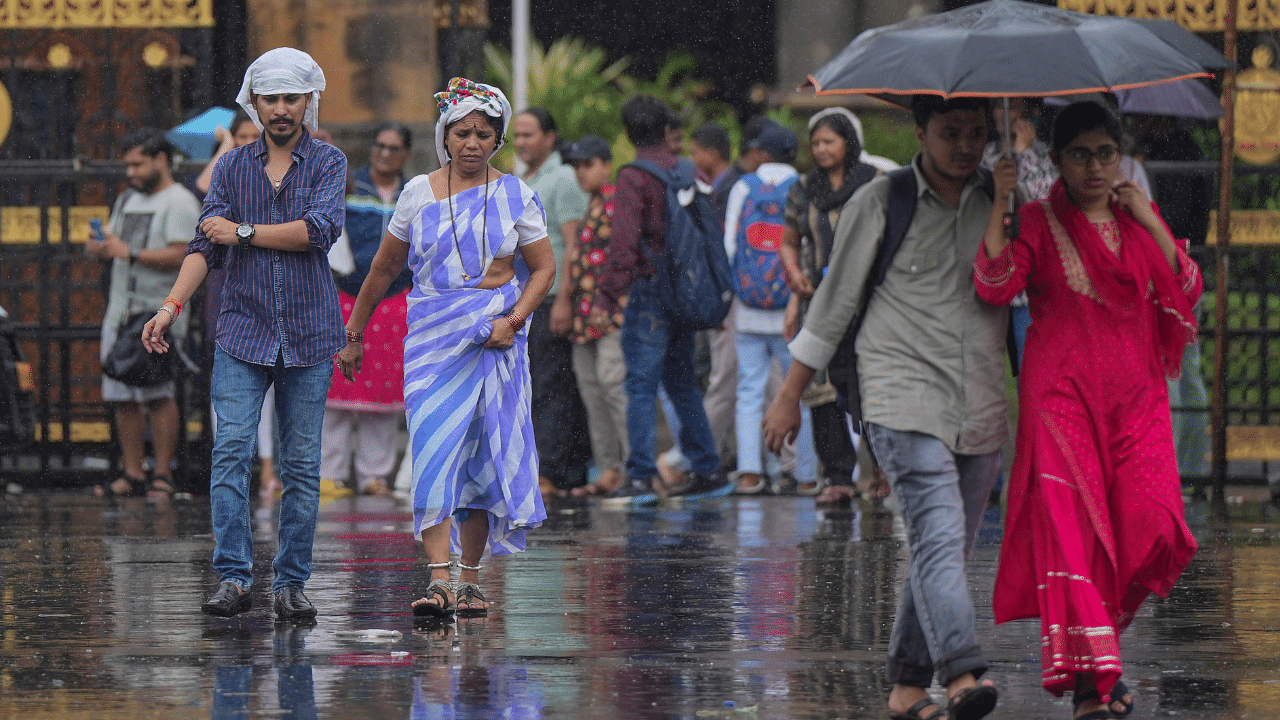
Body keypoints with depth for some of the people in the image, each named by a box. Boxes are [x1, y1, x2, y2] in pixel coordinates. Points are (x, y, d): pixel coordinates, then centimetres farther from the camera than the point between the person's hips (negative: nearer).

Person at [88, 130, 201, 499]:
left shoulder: (179, 202, -4)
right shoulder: (127, 200, 22)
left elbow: (181, 255, -15)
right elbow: (113, 245, 25)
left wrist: (130, 253, -18)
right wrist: (99, 245, 1)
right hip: (120, 309, 8)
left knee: (156, 393, -12)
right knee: (122, 396, 4)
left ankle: (163, 475, -7)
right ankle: (132, 474, 8)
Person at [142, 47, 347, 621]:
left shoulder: (328, 163, 3)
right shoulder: (232, 167, 9)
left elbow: (322, 229, -15)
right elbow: (206, 245, 1)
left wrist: (243, 233, -10)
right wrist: (172, 304, -13)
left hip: (308, 336, -1)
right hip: (242, 332, 1)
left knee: (301, 465, 3)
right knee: (231, 453, -12)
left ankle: (291, 583, 8)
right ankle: (233, 578, -14)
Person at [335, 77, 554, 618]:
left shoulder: (515, 196, 4)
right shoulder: (419, 193, 6)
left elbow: (544, 268, 7)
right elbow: (385, 269, 15)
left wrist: (514, 320, -9)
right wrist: (353, 335, 18)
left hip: (494, 335, 0)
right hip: (432, 333, 0)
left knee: (481, 458, 2)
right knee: (435, 448, -14)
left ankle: (470, 582, 13)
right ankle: (439, 582, -21)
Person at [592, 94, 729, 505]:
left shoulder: (633, 178, -10)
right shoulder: (690, 173, 10)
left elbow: (623, 244, -17)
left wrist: (606, 298, -16)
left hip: (649, 290, -7)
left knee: (641, 385, -6)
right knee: (682, 382, 17)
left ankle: (641, 478, -13)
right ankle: (706, 469, 19)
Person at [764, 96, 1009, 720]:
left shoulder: (1001, 200, 13)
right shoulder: (880, 204, 3)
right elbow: (835, 301, 7)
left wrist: (1007, 206, -8)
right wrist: (789, 397, 9)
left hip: (980, 408, 4)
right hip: (903, 400, -4)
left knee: (944, 550, 6)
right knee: (938, 535, -21)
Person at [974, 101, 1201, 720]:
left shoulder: (1140, 221, 14)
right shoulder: (1039, 222, 2)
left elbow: (1187, 292, 4)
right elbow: (997, 286, -15)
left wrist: (1150, 223, -5)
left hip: (1135, 397, 3)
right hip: (1061, 392, -3)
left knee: (1150, 525, -11)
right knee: (1071, 525, -14)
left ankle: (1103, 630, 16)